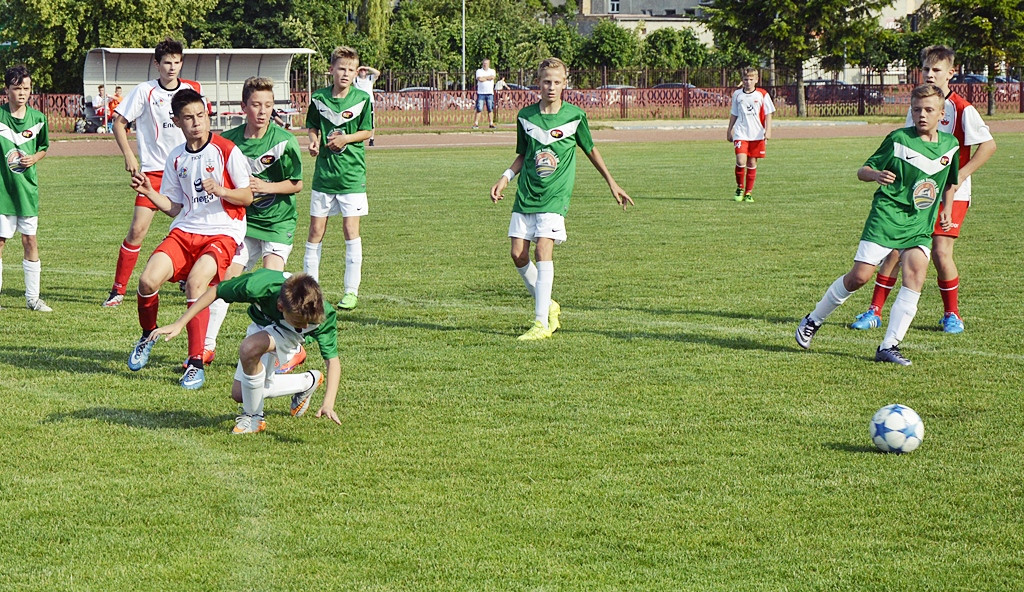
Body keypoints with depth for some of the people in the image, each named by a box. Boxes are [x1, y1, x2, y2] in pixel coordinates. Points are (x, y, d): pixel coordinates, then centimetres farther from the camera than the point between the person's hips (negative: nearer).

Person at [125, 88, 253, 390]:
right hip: (185, 230, 5)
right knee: (148, 279, -18)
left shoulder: (227, 151, -4)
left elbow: (247, 196, -3)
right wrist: (149, 192, -1)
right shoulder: (176, 158, 12)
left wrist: (220, 191, -22)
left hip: (222, 232, -5)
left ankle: (196, 364, -22)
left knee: (195, 281, -31)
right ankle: (148, 335, 16)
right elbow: (174, 207, 16)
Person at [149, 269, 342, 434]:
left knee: (249, 347, -36)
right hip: (262, 325, 3)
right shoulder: (260, 285, -40)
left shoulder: (323, 315, -39)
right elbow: (216, 291, -23)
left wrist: (328, 403, -44)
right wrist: (180, 324, -20)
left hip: (288, 337, -3)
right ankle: (307, 383, 26)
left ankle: (254, 417, -16)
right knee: (239, 394, 10)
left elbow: (332, 359, -30)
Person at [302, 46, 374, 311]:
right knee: (315, 231, 4)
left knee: (351, 230, -3)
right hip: (324, 172, 2)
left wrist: (346, 138, -14)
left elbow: (367, 132, 2)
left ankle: (351, 290, 4)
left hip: (352, 173, -2)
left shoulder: (362, 99, -4)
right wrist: (314, 141, -7)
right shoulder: (319, 99, 2)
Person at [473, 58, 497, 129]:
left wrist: (483, 77, -6)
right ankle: (476, 124, -5)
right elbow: (479, 79, -12)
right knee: (479, 109, -5)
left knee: (490, 109, 1)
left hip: (490, 93, 2)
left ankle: (491, 123, 3)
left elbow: (493, 77, -11)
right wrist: (488, 78, -4)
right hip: (481, 93, -2)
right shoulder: (479, 71, 7)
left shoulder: (492, 71, 12)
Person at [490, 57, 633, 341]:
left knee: (543, 249, -17)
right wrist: (505, 178, 3)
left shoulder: (574, 115, -2)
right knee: (518, 254, -2)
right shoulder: (526, 116, 6)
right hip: (526, 195, 4)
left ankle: (542, 323, -17)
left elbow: (590, 149, 13)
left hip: (555, 195, -4)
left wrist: (612, 183, 16)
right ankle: (547, 305, 21)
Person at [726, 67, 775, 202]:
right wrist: (729, 130, 19)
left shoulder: (762, 94, 1)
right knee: (741, 161, -15)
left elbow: (768, 114, 2)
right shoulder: (737, 94, 7)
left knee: (752, 163, 3)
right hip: (740, 134, 0)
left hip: (757, 134, 0)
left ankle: (748, 193, 13)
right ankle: (740, 188, 6)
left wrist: (768, 131, -9)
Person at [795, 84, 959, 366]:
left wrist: (947, 211, 15)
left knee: (916, 275, -16)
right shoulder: (898, 139, -6)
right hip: (886, 215, -4)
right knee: (860, 276, -9)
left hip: (921, 225, 4)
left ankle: (889, 346, -11)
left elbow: (949, 182, 26)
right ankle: (814, 320, 14)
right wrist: (876, 175, -23)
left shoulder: (950, 144, 8)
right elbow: (863, 170, -2)